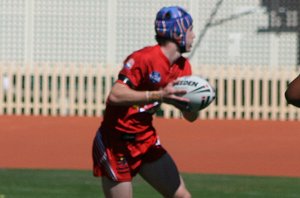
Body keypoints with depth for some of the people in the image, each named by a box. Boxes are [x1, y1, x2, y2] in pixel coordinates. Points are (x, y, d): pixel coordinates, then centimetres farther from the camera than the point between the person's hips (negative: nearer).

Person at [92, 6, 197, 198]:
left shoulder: (182, 66, 4)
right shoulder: (144, 58, -21)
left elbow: (190, 116, 10)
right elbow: (115, 95, -33)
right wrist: (159, 95, -38)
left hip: (146, 139, 8)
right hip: (116, 144, -8)